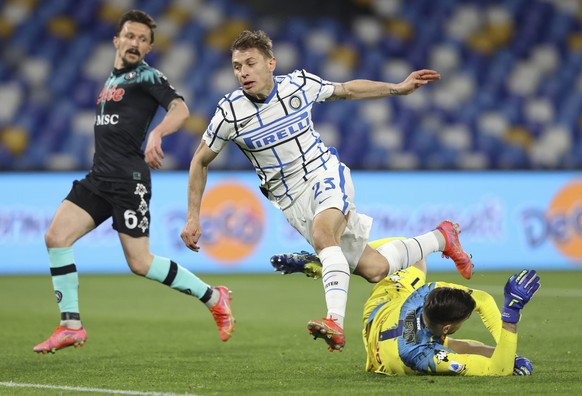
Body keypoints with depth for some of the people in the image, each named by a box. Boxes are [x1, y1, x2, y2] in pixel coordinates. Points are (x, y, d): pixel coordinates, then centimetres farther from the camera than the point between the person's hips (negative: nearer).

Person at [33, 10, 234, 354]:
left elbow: (180, 108, -21)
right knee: (56, 237, -8)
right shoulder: (113, 79, 20)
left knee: (141, 264, -8)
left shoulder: (147, 76, -5)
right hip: (99, 178, 8)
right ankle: (71, 326, -3)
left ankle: (214, 298, 10)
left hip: (128, 180, -8)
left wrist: (156, 134, -39)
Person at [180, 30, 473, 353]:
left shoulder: (300, 84, -8)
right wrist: (193, 217, 0)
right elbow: (200, 161, 3)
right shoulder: (230, 112, -11)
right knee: (374, 270, 0)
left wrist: (398, 88, 9)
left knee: (322, 235, -37)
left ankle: (335, 322, -46)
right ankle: (441, 238, 25)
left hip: (325, 173, -1)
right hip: (291, 201, 1)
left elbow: (347, 90, 13)